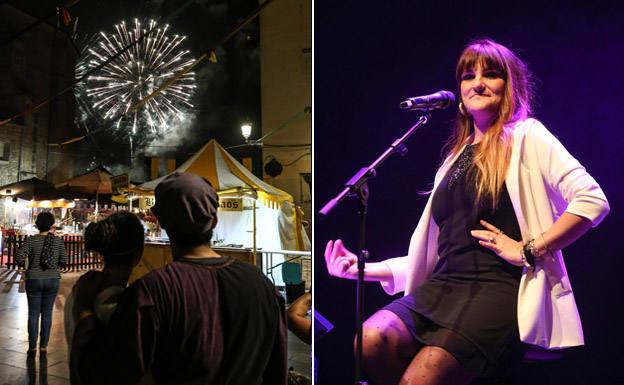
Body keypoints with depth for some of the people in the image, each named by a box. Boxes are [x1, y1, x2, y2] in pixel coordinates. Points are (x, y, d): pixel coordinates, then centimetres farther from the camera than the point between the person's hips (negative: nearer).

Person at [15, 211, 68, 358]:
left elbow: (19, 257, -17)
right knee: (47, 314, 9)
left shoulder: (31, 240, -9)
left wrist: (24, 264, 3)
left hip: (34, 280, -1)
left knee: (33, 314, 10)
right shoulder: (58, 241, -5)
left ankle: (32, 348, 15)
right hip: (53, 280, 1)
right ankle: (43, 347, 15)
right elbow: (64, 262, -4)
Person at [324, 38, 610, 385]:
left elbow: (592, 201, -5)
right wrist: (364, 268, 11)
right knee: (372, 340, -23)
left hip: (500, 288, -5)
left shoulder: (526, 136, 7)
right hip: (441, 287, 5)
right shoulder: (455, 158, 22)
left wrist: (528, 250, -12)